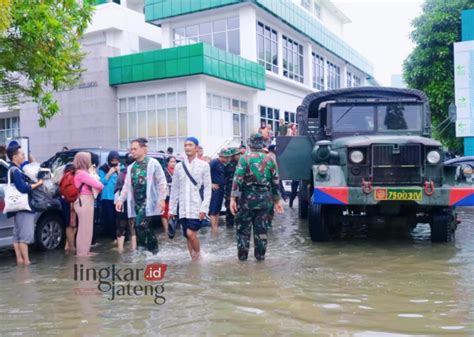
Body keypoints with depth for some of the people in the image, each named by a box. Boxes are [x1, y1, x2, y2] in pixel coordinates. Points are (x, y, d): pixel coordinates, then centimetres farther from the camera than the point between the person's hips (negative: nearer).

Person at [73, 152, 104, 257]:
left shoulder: (79, 173, 15)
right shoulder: (82, 173, -17)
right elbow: (97, 185, -20)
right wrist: (101, 187, 1)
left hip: (84, 201, 11)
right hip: (84, 202, -11)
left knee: (85, 228, 17)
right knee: (85, 228, -5)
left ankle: (84, 251, 24)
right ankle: (83, 252, 1)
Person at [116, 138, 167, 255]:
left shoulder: (153, 163, -3)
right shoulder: (131, 167, 16)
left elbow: (161, 182, -6)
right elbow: (127, 185, 16)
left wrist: (161, 198, -14)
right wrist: (121, 199, 3)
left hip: (148, 201, -6)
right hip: (136, 202, 6)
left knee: (141, 225, -16)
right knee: (146, 227, 9)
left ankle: (141, 248, -4)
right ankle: (153, 249, 19)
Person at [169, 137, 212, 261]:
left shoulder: (204, 165, -1)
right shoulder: (179, 166, 9)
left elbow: (207, 188, -3)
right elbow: (174, 189, 10)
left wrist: (204, 208, -12)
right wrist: (172, 209, 8)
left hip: (197, 207, -4)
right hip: (183, 208, 4)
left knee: (191, 233, -13)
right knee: (188, 236, 7)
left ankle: (198, 254, 12)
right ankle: (194, 260, 19)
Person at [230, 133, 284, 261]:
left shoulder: (244, 159, -6)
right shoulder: (270, 160, 3)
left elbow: (237, 180, -14)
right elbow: (275, 182, 6)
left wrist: (233, 198, -13)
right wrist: (276, 200, 14)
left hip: (247, 199, -2)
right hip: (265, 200, 2)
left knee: (243, 228, 10)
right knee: (261, 229, 11)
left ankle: (242, 255, 16)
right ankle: (260, 255, 17)